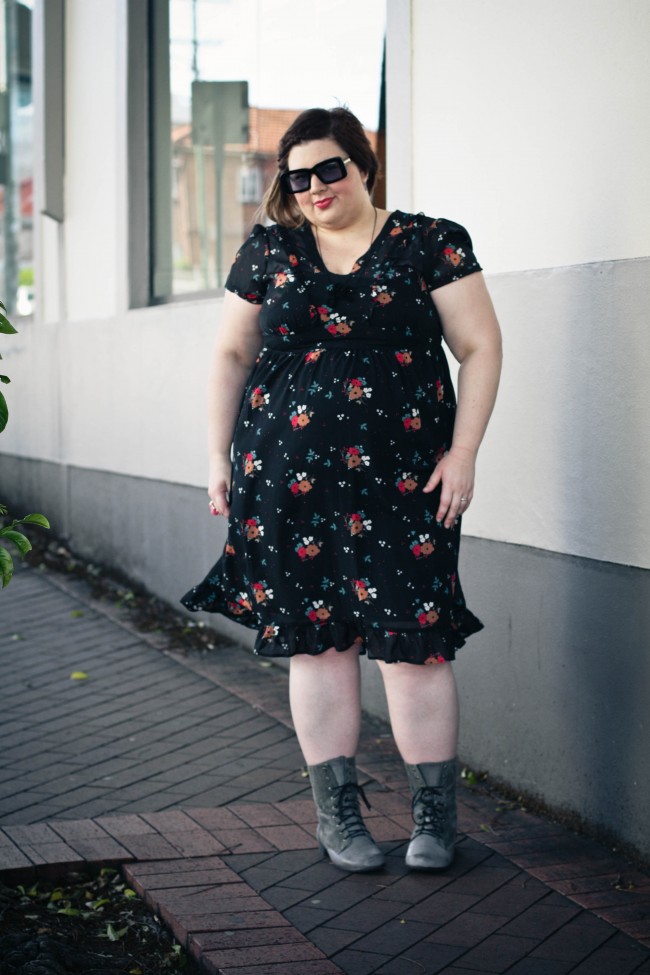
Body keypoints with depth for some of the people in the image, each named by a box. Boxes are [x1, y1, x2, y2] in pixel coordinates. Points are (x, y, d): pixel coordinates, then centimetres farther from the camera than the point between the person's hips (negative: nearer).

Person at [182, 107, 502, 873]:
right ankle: (336, 814, 15)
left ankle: (435, 816, 10)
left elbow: (479, 348, 2)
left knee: (414, 641, -4)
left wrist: (463, 451, -5)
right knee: (318, 639, 5)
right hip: (291, 481, 2)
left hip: (405, 479, -2)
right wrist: (219, 456, 11)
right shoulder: (268, 252, 11)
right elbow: (231, 356, 16)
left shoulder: (430, 243, 4)